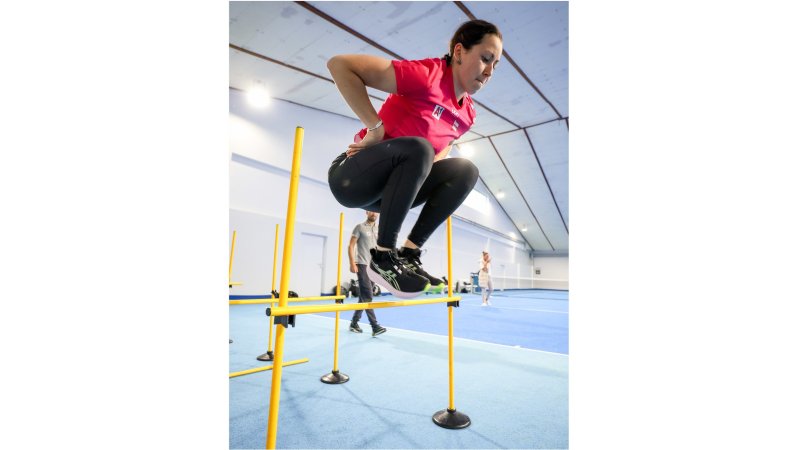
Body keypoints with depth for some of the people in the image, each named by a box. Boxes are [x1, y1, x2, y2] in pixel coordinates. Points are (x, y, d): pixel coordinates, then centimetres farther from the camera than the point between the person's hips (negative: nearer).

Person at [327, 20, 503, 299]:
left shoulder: (467, 114, 5)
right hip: (351, 179, -6)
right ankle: (382, 258, -21)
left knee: (466, 169, -7)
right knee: (417, 148, -32)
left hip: (390, 188, 7)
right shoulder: (426, 74, -17)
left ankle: (409, 254, -10)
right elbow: (340, 64, -19)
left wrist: (426, 166, -3)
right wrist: (376, 128, -21)